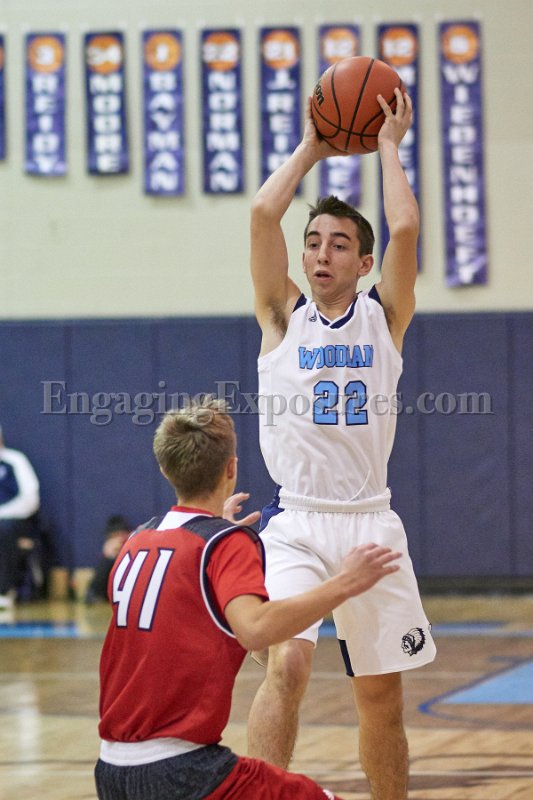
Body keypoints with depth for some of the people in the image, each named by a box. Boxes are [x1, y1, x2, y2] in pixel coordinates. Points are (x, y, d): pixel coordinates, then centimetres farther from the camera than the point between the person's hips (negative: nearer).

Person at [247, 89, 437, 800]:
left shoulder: (383, 317, 7)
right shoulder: (284, 315, 6)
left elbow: (406, 227, -9)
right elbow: (264, 213, -6)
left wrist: (388, 145, 2)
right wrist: (310, 149, 5)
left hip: (370, 520, 2)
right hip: (295, 521, -2)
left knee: (382, 694, 8)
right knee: (287, 663, -23)